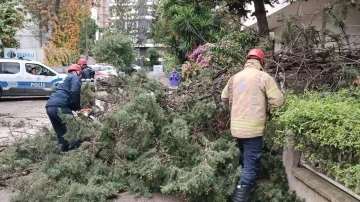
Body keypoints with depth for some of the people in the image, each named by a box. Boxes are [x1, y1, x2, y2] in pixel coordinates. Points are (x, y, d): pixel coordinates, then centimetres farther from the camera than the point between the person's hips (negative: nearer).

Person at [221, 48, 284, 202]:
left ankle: (242, 190, 41)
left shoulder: (234, 77, 8)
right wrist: (267, 107, 8)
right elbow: (278, 100, -10)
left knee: (244, 160, 25)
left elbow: (224, 97, 19)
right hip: (253, 128, -6)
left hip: (236, 127, 6)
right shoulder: (264, 77, -7)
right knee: (251, 165, 0)